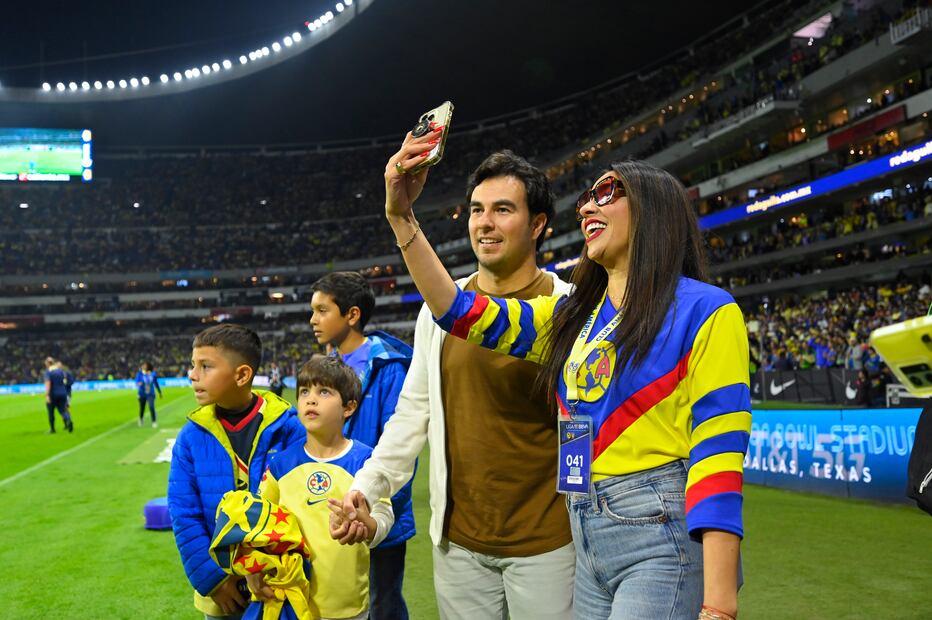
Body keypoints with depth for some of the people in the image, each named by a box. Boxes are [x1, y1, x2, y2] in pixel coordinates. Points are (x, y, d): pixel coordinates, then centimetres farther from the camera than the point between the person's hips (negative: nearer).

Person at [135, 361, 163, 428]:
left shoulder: (153, 374, -1)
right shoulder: (139, 374, -8)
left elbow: (156, 383, 12)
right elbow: (137, 384, -14)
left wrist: (159, 392, 19)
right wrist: (139, 384, -39)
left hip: (150, 394, 0)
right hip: (142, 394, 0)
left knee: (152, 407, -16)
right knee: (142, 408, 10)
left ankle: (154, 422, -9)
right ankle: (140, 419, 40)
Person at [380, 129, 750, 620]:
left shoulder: (702, 310, -7)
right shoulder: (573, 316, 13)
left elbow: (716, 449, -14)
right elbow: (462, 314, 9)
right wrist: (401, 215, 1)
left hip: (665, 535, -7)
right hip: (588, 538, 7)